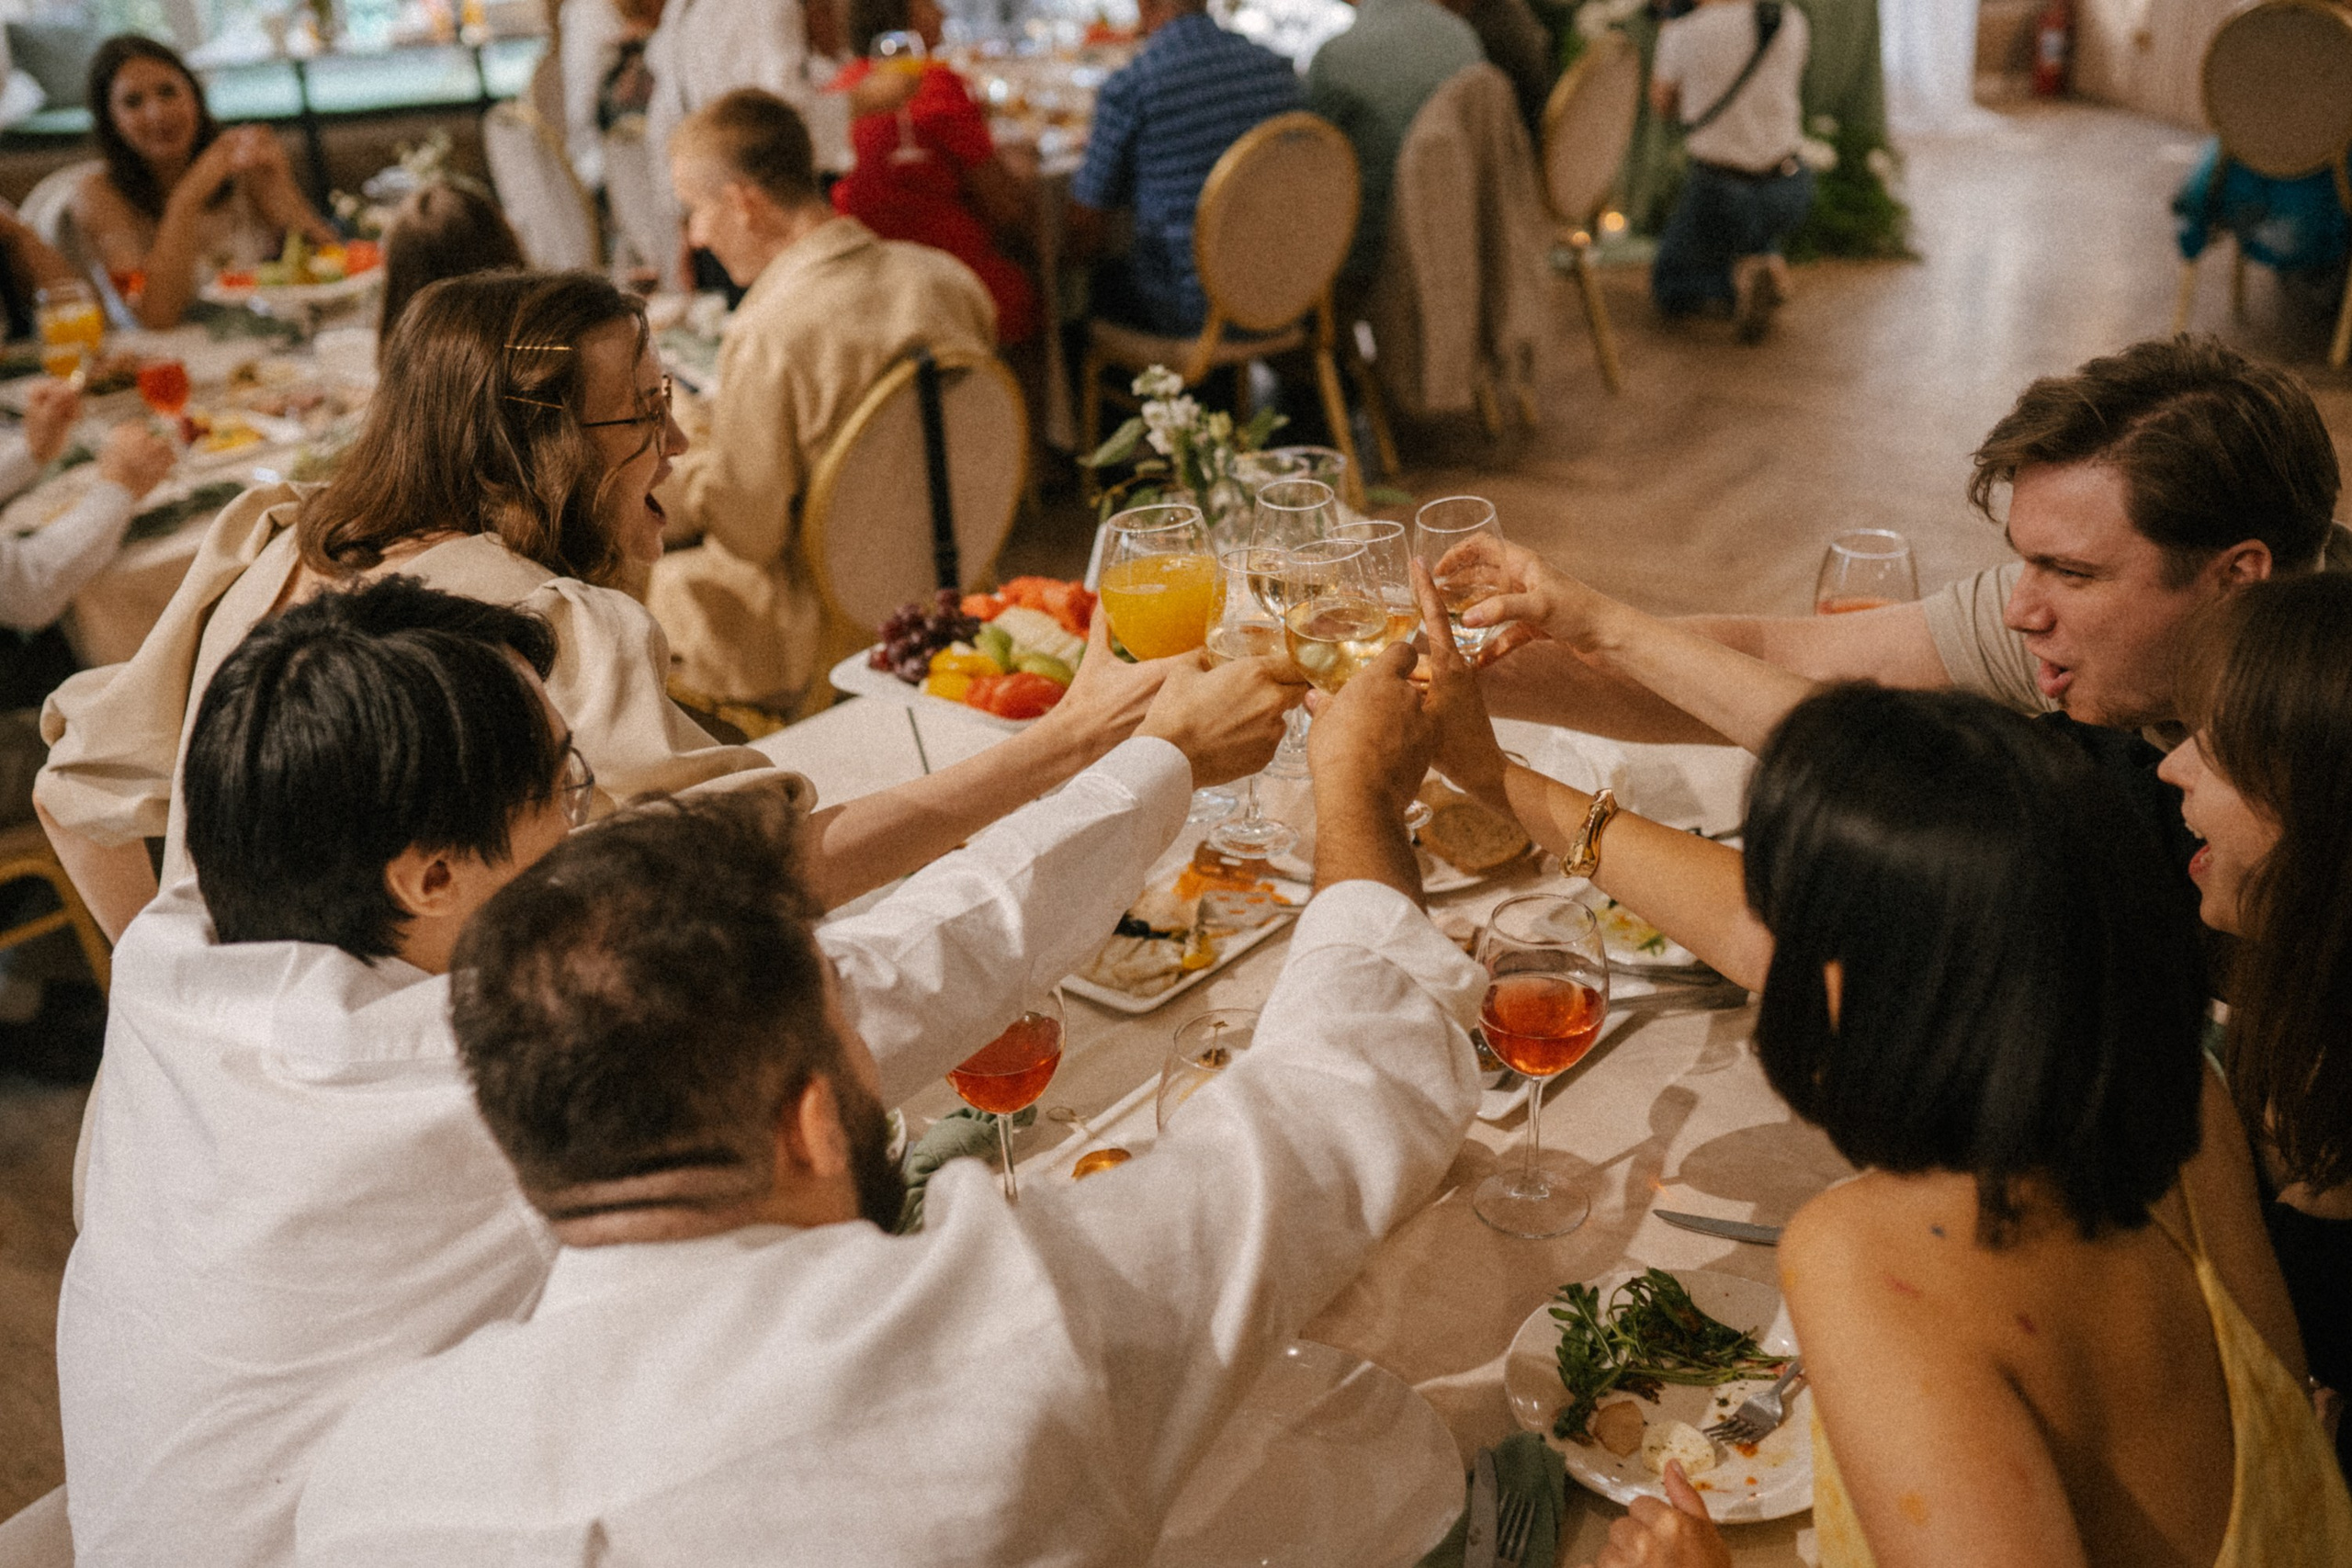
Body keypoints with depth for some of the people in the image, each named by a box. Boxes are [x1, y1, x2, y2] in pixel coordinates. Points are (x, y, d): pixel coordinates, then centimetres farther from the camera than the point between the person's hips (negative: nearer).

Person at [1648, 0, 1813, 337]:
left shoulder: (1682, 34, -11)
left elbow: (1663, 106, 8)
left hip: (1718, 189, -4)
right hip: (1790, 188, 5)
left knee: (1668, 288, 20)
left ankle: (1739, 281, -10)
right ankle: (1768, 262, 8)